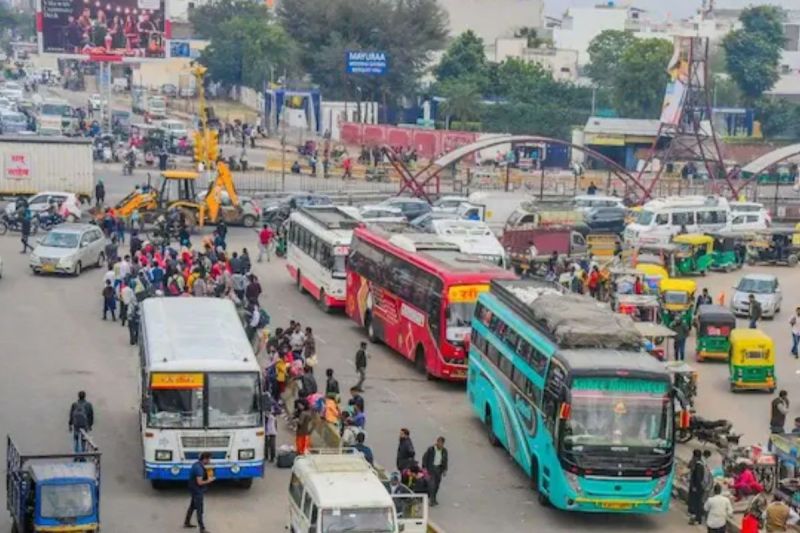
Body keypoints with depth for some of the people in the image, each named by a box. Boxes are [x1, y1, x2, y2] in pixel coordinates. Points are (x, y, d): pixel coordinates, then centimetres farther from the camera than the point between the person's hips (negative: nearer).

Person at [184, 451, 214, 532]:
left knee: (192, 506, 24)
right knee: (200, 510, -3)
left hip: (195, 490, 10)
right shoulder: (199, 468, -27)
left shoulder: (197, 464, 4)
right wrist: (209, 480, -14)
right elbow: (199, 482, -28)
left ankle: (187, 523, 38)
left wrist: (208, 476, 5)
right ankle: (202, 529, 3)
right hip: (197, 491, -10)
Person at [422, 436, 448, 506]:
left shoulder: (444, 451, 2)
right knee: (432, 483, -11)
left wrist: (445, 470, 10)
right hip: (431, 468, -4)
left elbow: (445, 460, 12)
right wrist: (424, 468, -8)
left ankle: (433, 498, 23)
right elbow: (425, 458, -4)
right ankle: (432, 500, -7)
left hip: (439, 469, 4)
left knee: (437, 484, 9)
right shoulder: (431, 449, -11)